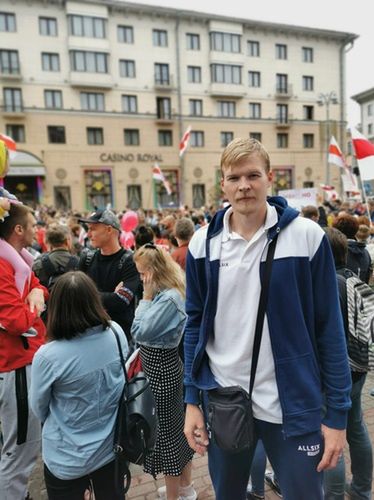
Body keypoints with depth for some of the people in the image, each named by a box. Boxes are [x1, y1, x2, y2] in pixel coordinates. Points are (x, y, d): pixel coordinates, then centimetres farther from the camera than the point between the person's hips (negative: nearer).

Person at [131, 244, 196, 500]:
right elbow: (146, 330, 10)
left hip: (161, 369, -10)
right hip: (165, 364, 10)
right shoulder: (171, 292, 5)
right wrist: (150, 296, -1)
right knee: (178, 425, 21)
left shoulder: (169, 298, -25)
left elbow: (140, 332, -23)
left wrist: (146, 297, -19)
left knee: (164, 431, 7)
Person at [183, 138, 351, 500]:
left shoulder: (306, 236, -10)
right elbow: (195, 323, 2)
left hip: (293, 404, -2)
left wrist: (337, 412, -5)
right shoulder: (203, 242, -3)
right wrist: (192, 400, 2)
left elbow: (329, 329, -7)